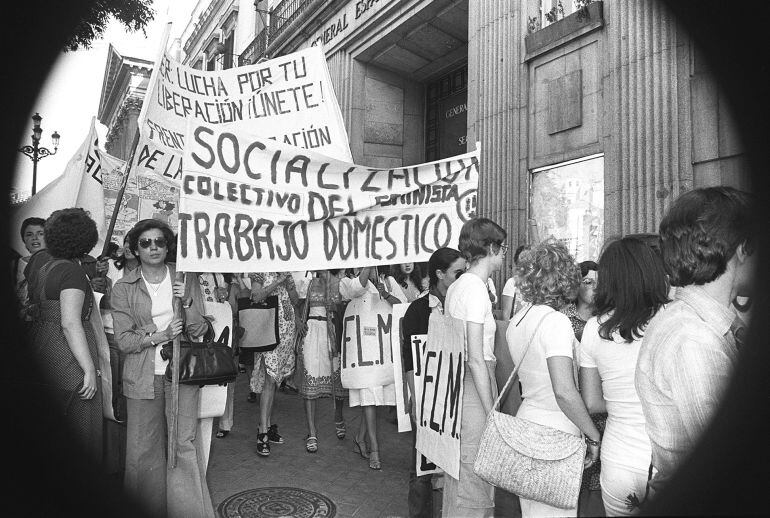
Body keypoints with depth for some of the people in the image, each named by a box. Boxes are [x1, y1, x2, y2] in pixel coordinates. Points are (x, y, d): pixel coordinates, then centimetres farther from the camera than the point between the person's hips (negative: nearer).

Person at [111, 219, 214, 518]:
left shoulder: (184, 279, 5)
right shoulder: (123, 287, 3)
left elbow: (199, 331, 3)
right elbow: (123, 339, -2)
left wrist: (187, 301, -13)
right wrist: (161, 336, -15)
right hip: (143, 375, 0)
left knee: (184, 442, -3)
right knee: (144, 446, 5)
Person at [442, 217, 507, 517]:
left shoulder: (456, 287, 12)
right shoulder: (476, 289, -16)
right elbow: (476, 359, -19)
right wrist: (491, 413, -16)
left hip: (457, 387, 9)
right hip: (474, 392, -9)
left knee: (459, 476, 20)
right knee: (474, 482, 2)